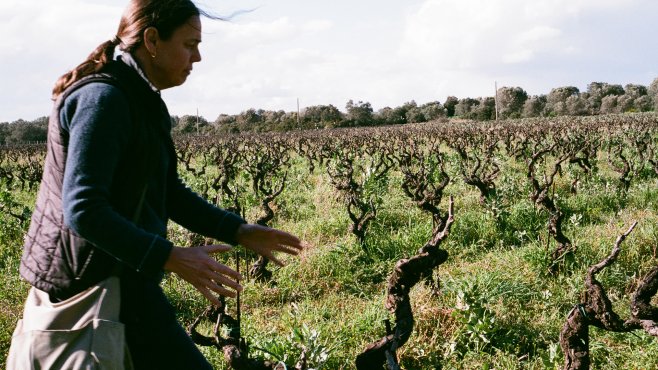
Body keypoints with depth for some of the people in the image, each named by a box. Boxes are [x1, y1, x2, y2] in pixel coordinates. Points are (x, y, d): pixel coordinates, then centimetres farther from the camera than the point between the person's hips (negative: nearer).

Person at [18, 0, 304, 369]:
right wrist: (172, 258, -27)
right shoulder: (104, 98, -18)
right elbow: (84, 211, -25)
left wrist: (239, 231, 8)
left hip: (119, 271, 10)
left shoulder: (142, 102, 12)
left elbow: (169, 193, 17)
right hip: (100, 278, -10)